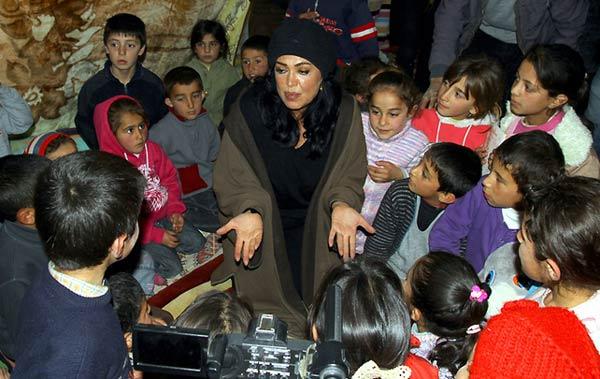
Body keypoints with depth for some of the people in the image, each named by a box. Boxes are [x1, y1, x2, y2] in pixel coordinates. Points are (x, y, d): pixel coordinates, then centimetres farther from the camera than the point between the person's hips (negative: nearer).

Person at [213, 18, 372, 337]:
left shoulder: (344, 112, -15)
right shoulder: (250, 110, -19)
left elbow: (348, 176, -5)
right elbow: (233, 179, -12)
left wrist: (341, 203, -27)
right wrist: (250, 212, -33)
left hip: (317, 227, 1)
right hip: (264, 229, -1)